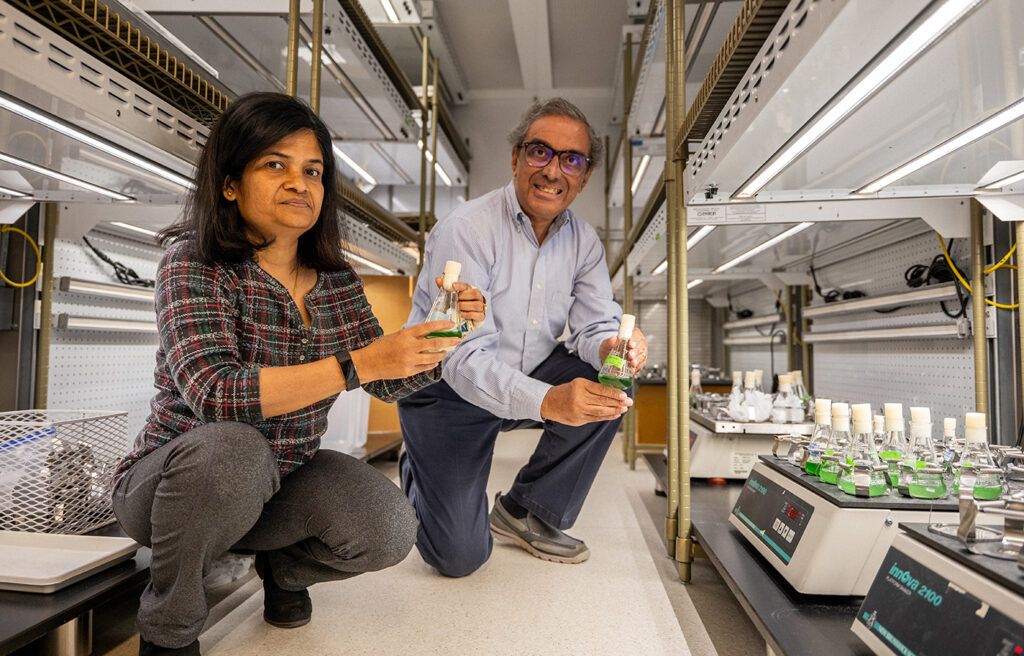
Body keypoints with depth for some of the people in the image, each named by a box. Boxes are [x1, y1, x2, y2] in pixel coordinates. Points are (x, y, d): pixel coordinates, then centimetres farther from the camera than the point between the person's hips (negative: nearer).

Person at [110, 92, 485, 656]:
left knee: (389, 529, -20)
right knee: (232, 448, -37)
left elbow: (389, 383, -1)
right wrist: (357, 363, -38)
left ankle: (283, 564, 15)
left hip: (283, 478, 4)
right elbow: (215, 393, -32)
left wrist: (444, 332, -20)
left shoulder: (337, 280, -3)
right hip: (173, 479, -3)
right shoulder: (195, 263, -17)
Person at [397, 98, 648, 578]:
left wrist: (611, 346, -31)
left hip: (529, 377, 6)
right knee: (459, 555, -12)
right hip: (445, 389, -5)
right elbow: (464, 357, -30)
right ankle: (419, 472, 23)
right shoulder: (465, 229, -22)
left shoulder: (583, 242, -1)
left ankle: (525, 513, -2)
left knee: (607, 382, -22)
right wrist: (547, 401, -46)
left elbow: (595, 326, -5)